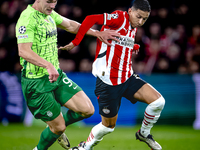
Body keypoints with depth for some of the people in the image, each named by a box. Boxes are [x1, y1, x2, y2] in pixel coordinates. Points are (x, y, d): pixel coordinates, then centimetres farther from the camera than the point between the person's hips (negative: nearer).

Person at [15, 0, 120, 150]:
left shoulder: (49, 14, 8)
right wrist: (48, 65, -45)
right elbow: (24, 51, -32)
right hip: (36, 82, -8)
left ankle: (57, 128, 28)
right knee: (58, 127, -2)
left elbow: (70, 25, 24)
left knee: (87, 110, 1)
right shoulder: (28, 18, -20)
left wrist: (98, 33, 17)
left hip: (56, 75, 8)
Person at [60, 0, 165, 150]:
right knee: (108, 126, 3)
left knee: (158, 101, -11)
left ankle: (144, 133, 13)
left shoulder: (134, 28, 12)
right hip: (108, 82, -7)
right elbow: (91, 19, -25)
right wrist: (75, 42, -22)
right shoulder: (120, 18, -14)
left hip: (127, 78, 7)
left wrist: (133, 47, 13)